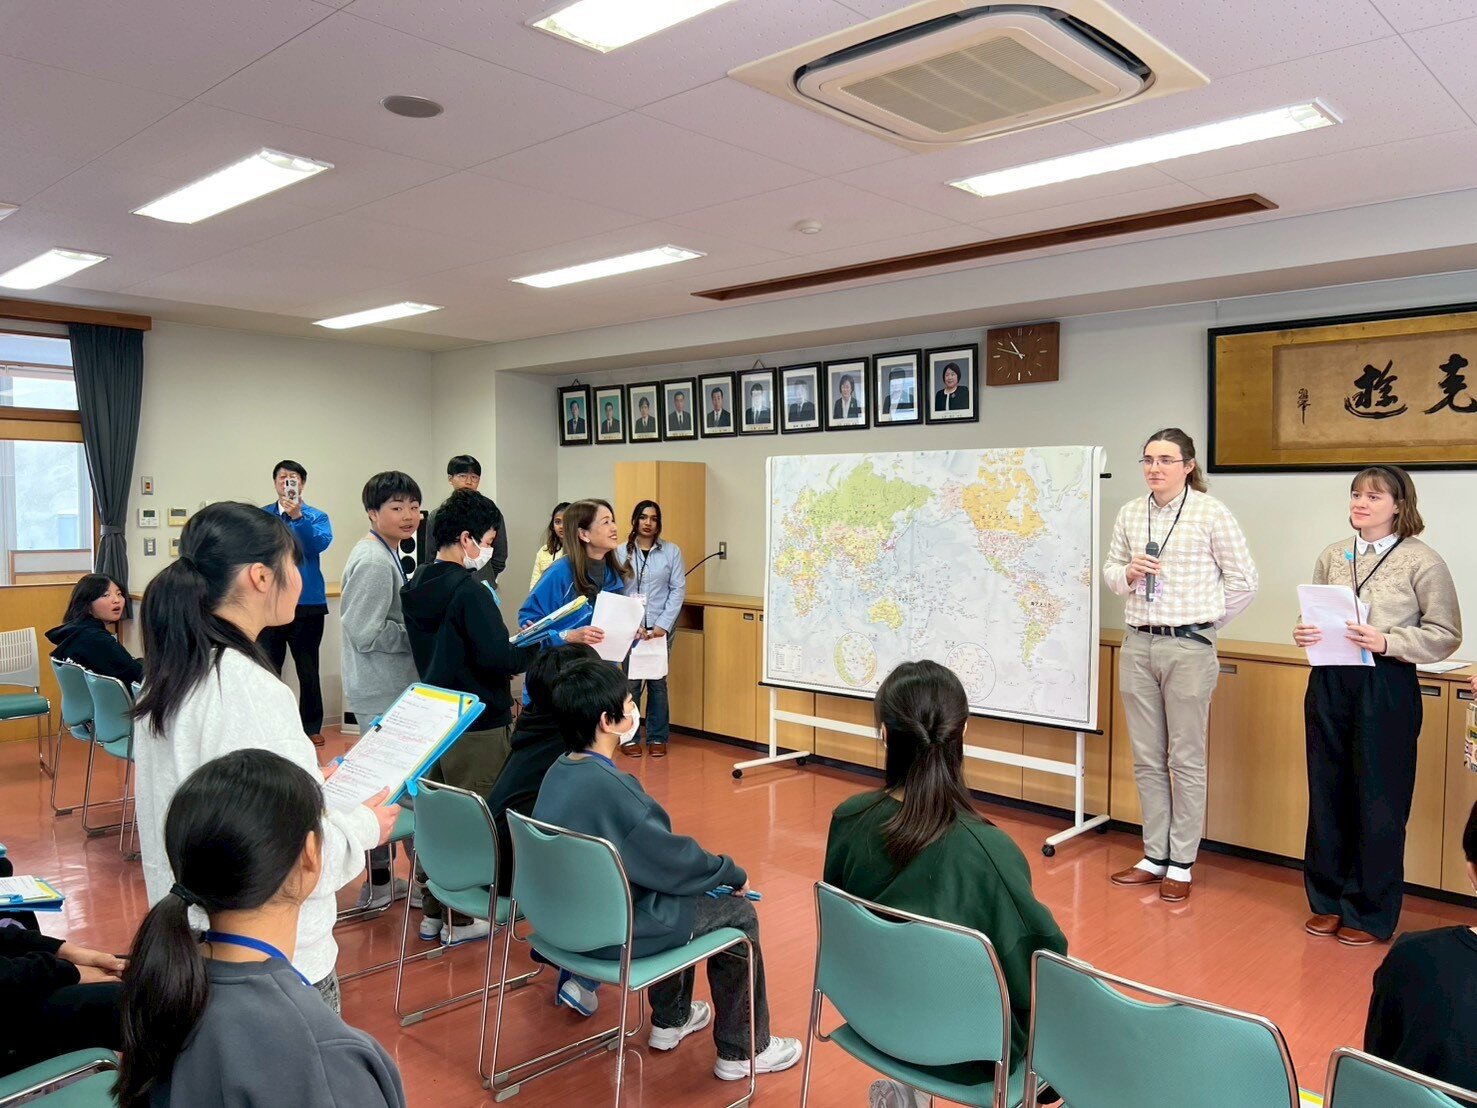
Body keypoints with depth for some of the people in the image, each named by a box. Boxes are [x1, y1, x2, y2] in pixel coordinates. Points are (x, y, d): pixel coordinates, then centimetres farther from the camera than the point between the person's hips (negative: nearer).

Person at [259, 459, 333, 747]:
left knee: (308, 669, 7)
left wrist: (298, 516, -29)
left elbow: (321, 543, -18)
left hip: (307, 604, -1)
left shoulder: (316, 517, 1)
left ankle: (311, 726, 17)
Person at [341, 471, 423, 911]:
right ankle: (379, 885, 12)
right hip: (382, 694, -10)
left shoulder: (386, 555, 13)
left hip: (393, 688, 10)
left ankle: (383, 877, 28)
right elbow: (366, 633, -22)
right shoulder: (374, 563, -19)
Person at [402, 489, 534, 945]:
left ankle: (432, 913, 27)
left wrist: (503, 658, 13)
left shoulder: (416, 586, 7)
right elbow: (497, 658, -24)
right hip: (477, 723, -8)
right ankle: (461, 920, 14)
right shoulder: (469, 590, -20)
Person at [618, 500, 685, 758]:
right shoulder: (621, 552, 1)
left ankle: (657, 738, 17)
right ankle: (629, 737, 13)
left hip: (661, 627, 1)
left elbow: (678, 590, 0)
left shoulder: (671, 551, 2)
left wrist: (662, 625, -8)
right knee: (631, 682, 1)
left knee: (658, 682, 6)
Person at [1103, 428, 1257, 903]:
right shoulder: (1129, 513, 8)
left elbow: (1243, 579, -1)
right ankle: (1154, 856, 23)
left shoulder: (1211, 513, -6)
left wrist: (1204, 622, 2)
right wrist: (1128, 573, -5)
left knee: (1185, 760, 3)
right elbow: (1110, 569, 17)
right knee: (1146, 759, 11)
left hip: (1189, 647, -5)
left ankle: (1181, 864, 14)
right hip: (1138, 645, 5)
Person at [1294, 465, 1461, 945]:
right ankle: (1328, 901, 25)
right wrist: (1304, 634, -5)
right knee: (1327, 794, 10)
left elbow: (1446, 634, -6)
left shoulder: (1422, 561, -4)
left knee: (1378, 803, 3)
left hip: (1386, 688, -4)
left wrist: (1387, 642, -19)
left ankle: (1370, 913, 19)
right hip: (1329, 684, 4)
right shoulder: (1332, 555, 9)